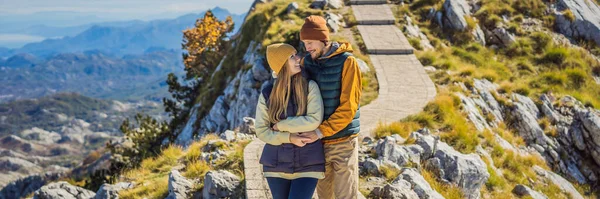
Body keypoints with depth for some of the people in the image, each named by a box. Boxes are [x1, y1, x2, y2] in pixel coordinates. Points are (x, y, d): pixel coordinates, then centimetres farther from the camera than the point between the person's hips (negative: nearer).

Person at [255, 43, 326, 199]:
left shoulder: (309, 86, -5)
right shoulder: (267, 93, -1)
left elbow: (315, 120, -16)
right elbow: (261, 130, -2)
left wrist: (281, 125, -10)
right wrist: (289, 138, -15)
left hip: (307, 164, -2)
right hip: (276, 164, 2)